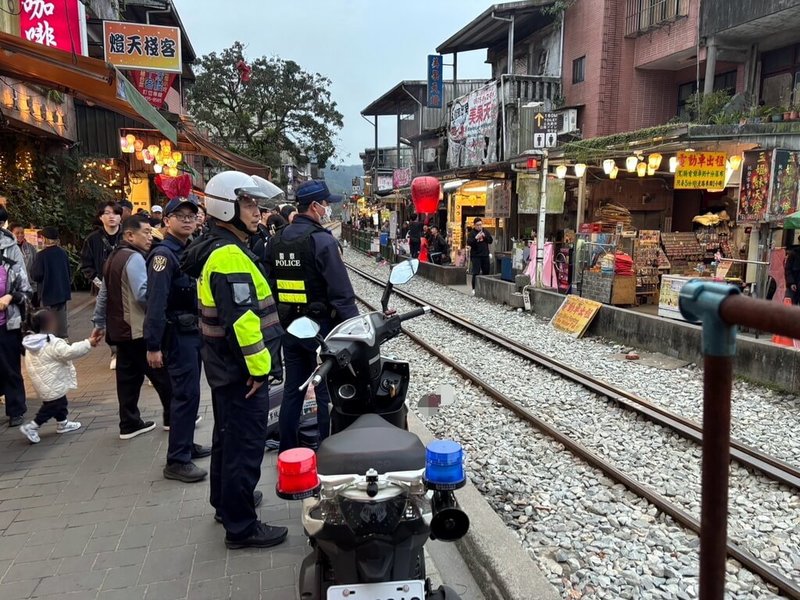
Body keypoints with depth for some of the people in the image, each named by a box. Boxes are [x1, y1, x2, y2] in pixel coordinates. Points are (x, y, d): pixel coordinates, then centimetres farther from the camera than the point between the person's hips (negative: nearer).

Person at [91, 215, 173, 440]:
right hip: (139, 330, -9)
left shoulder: (114, 257, 14)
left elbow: (104, 293, 21)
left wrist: (99, 322, 27)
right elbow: (143, 294, -27)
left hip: (120, 329, 9)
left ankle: (129, 424, 19)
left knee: (129, 377, 13)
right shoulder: (134, 258, -16)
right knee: (161, 374, 3)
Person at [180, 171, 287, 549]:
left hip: (224, 365, 11)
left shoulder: (214, 249, 13)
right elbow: (242, 318, -27)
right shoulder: (230, 255, -21)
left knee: (228, 436, 22)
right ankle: (241, 527, 9)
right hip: (241, 369, -11)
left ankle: (226, 501, 39)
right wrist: (257, 366, -21)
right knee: (246, 446, -2)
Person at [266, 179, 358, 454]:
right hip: (319, 326, -7)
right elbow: (341, 291, -18)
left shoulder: (276, 241, 7)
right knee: (327, 391, 3)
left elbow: (270, 285, 12)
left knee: (292, 389, 15)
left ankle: (287, 451, 25)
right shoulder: (322, 240, -15)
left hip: (289, 326, 7)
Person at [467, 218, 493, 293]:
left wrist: (485, 236, -11)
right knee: (476, 273, -8)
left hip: (485, 255, 5)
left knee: (486, 272, 10)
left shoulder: (486, 232, 10)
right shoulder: (472, 233, -4)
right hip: (475, 256, -5)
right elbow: (468, 243, -13)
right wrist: (476, 238, -27)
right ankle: (474, 289, -3)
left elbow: (490, 241, 5)